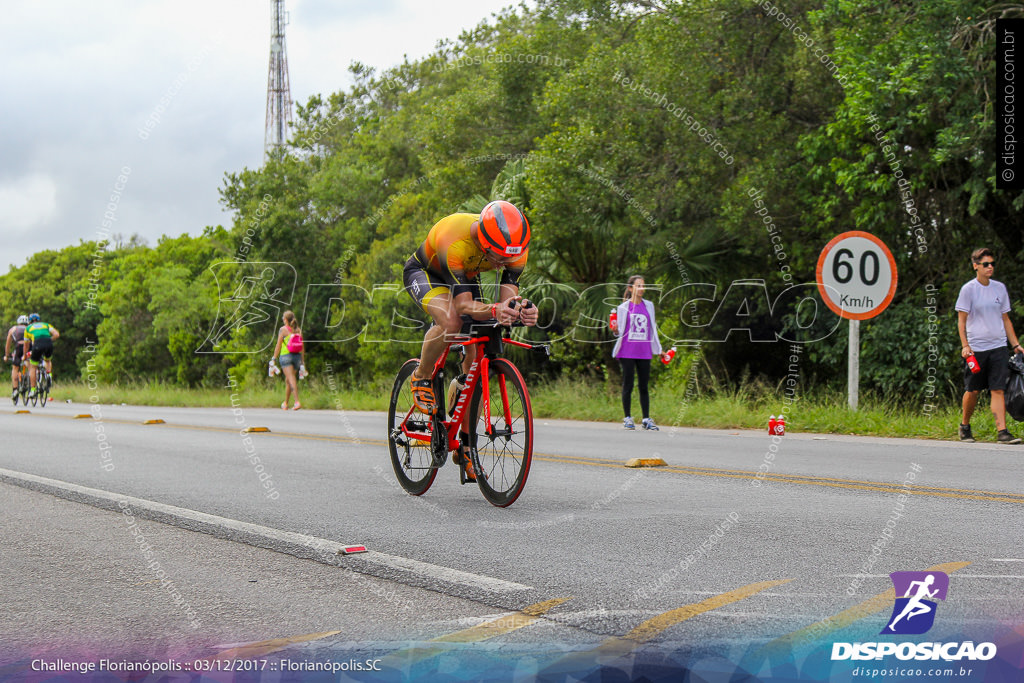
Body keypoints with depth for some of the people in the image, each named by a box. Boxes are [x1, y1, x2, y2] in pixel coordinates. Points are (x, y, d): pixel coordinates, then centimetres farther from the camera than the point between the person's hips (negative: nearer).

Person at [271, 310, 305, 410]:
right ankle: (285, 404, 25)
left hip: (286, 356, -5)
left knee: (292, 379, -12)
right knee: (287, 380, 17)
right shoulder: (298, 330, 10)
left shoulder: (283, 329, -4)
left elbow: (278, 346, -6)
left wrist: (274, 358, -1)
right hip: (297, 356, 5)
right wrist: (303, 362, 15)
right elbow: (302, 348, 10)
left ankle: (297, 401, -26)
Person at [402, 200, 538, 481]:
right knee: (451, 322, -38)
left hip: (466, 276, 5)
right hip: (424, 273, -5)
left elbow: (509, 293, -30)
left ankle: (465, 444, 9)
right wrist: (494, 310, -65)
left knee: (476, 363, -3)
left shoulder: (516, 246, -28)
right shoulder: (454, 239, -43)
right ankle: (421, 379, -10)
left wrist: (519, 310, -54)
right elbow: (463, 304, -45)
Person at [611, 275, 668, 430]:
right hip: (627, 352, -2)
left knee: (644, 386, 3)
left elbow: (652, 329, 18)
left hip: (644, 352, 2)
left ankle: (646, 419, 7)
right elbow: (620, 331, 5)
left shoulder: (649, 306, 12)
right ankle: (628, 418, 7)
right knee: (628, 385, -1)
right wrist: (615, 330, -18)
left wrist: (658, 350, 19)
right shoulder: (623, 307, 4)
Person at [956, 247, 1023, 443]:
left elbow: (1005, 319, 17)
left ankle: (1002, 431, -10)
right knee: (973, 391, 4)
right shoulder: (968, 289, -3)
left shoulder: (1000, 288, 11)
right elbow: (961, 320, -3)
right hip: (976, 348, -3)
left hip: (998, 347, 3)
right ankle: (965, 426, 25)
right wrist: (965, 345, -13)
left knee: (998, 390, -6)